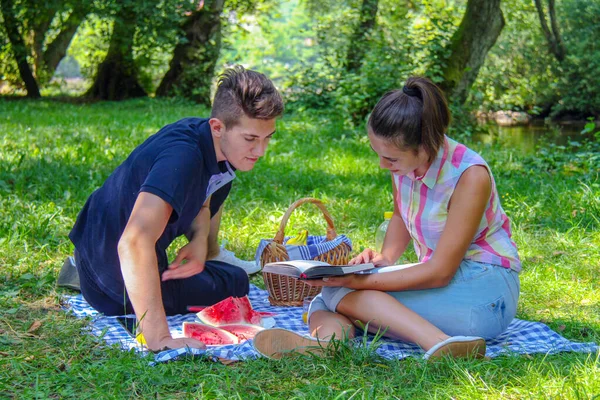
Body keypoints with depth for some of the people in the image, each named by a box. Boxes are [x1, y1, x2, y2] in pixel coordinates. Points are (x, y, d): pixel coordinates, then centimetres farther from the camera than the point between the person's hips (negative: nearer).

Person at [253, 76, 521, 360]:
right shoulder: (403, 160, -3)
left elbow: (440, 272, -22)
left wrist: (363, 281, -27)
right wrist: (385, 257, -2)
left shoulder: (470, 176, -23)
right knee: (324, 304, -13)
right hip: (443, 276, 8)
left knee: (338, 293, -25)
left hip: (485, 289, -8)